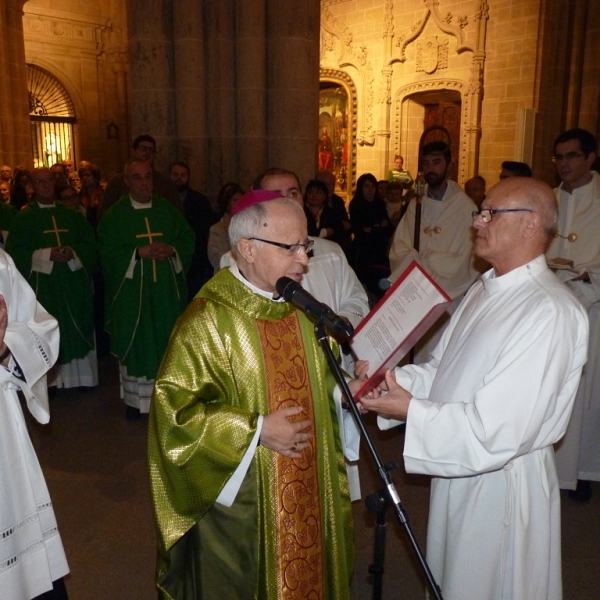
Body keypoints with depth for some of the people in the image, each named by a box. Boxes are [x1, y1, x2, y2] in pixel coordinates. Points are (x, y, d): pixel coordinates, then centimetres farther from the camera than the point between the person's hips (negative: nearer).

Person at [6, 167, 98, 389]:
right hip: (42, 285, -2)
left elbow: (90, 245, 7)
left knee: (77, 331, 6)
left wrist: (74, 253, -13)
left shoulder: (72, 215, 12)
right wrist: (46, 255, -17)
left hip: (73, 284, 3)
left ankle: (80, 376, 15)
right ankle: (49, 380, 7)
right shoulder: (23, 217, 3)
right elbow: (15, 253, -5)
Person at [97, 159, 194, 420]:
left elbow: (188, 238, 7)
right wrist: (138, 252, -19)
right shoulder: (114, 214, -1)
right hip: (132, 291, -2)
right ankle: (135, 398, 13)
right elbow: (107, 252, -6)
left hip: (166, 289, 3)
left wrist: (172, 250, -13)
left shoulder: (168, 210, 7)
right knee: (135, 342, 3)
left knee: (166, 341, 8)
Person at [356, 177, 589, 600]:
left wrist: (411, 411, -23)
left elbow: (498, 432, -29)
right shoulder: (485, 290, 4)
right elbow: (442, 370, 8)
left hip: (502, 482, -8)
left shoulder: (550, 312, -27)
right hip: (459, 469, 8)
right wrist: (388, 378, -9)